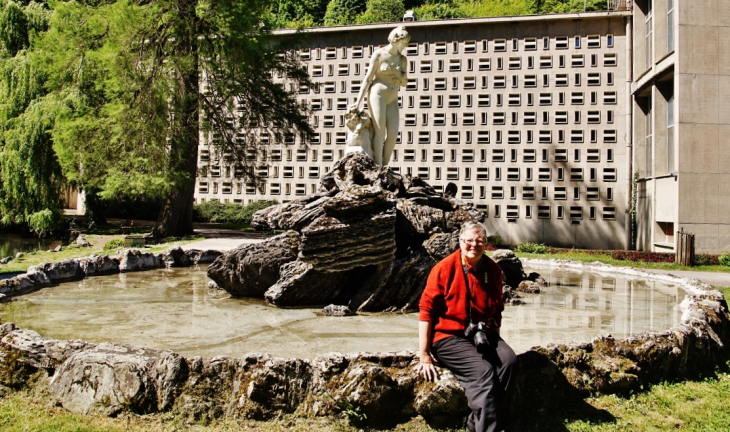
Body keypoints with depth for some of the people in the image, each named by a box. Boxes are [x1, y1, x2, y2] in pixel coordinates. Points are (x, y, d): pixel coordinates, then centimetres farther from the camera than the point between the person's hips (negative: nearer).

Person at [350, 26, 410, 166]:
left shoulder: (402, 59, 13)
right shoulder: (379, 54, -3)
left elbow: (404, 83, 21)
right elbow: (368, 79, -4)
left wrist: (402, 76, -4)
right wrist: (358, 102, -9)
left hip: (392, 100, 6)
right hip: (377, 95, -5)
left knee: (393, 134, -9)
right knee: (380, 132, -14)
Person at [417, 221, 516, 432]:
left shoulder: (493, 270, 7)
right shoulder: (444, 269, -9)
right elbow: (426, 310, -9)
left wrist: (496, 342, 12)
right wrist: (424, 356, -11)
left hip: (483, 335, 5)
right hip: (449, 337, -5)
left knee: (508, 360, -22)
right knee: (483, 371, -28)